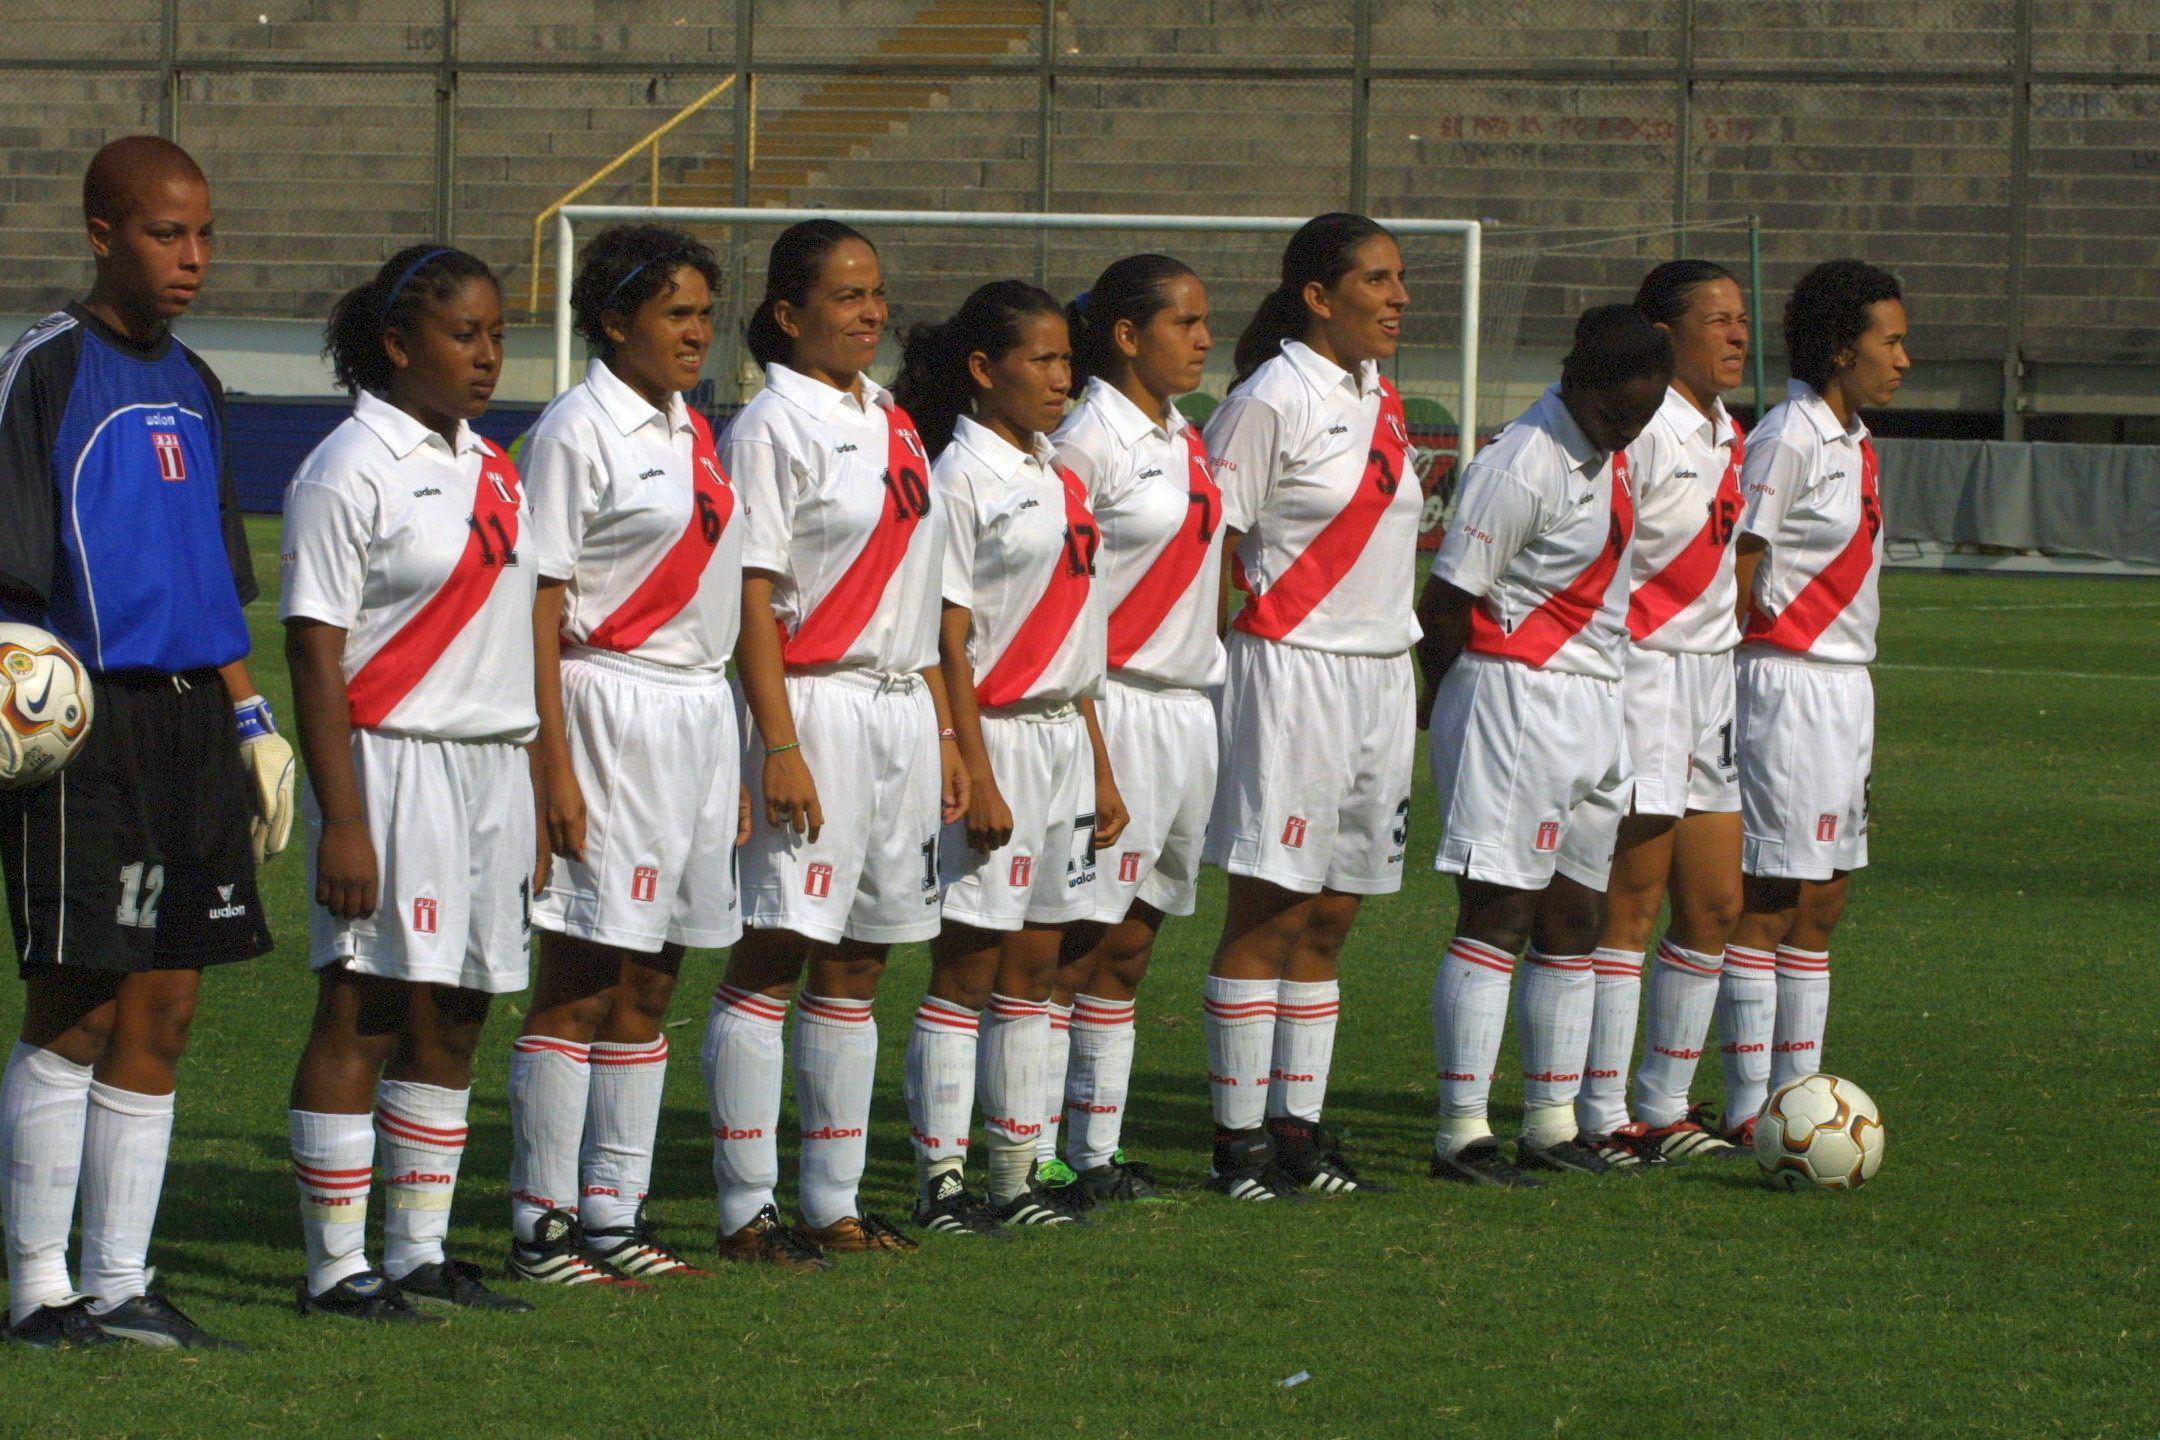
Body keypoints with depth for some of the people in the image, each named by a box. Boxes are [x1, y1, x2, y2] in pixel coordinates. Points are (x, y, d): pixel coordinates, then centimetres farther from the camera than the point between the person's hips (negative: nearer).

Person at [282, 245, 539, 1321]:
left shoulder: (489, 469, 16)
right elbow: (315, 651, -12)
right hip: (395, 767, -8)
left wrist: (533, 803, 18)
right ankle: (335, 1268, -2)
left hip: (495, 768, 8)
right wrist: (342, 820, -18)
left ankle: (418, 1252, 15)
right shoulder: (350, 471, -9)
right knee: (363, 1019, -6)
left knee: (452, 1021, 9)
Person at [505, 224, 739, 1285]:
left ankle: (613, 1214, 13)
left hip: (700, 712, 8)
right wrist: (555, 768, -17)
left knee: (649, 987, 9)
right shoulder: (578, 433, -9)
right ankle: (540, 1224, 0)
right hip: (612, 712, -8)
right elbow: (540, 611, -12)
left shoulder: (691, 433, 15)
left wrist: (732, 767, 18)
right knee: (580, 987, -5)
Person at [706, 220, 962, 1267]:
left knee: (858, 963, 9)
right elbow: (753, 600, -12)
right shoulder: (772, 427, -8)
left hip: (903, 710, 8)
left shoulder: (892, 423, 15)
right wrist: (780, 747, -18)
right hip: (818, 704, -8)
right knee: (773, 958, -7)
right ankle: (746, 1210, -5)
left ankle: (834, 1204, 14)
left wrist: (944, 732, 16)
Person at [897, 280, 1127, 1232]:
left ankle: (1017, 1175, 14)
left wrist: (1099, 768, 16)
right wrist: (978, 778, -18)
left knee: (1032, 973, 10)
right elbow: (949, 643, -13)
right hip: (996, 736, -8)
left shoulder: (1058, 481, 14)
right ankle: (941, 1180, 1)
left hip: (1063, 735, 8)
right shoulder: (961, 477, -10)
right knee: (965, 972, -3)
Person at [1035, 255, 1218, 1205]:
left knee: (1131, 943, 10)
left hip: (1189, 708, 8)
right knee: (1084, 942, -6)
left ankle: (1097, 1151, 13)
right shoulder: (1088, 441, -11)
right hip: (1119, 709, -8)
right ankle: (1036, 1154, -3)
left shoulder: (1185, 442, 14)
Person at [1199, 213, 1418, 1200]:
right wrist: (1219, 661, -12)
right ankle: (1239, 1139, -1)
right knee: (1267, 915, -4)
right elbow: (1211, 544, -10)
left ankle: (1298, 1128, 13)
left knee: (1329, 920, 9)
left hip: (1383, 672, 7)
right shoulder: (1274, 399, -9)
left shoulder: (1381, 403, 14)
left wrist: (1406, 680, 17)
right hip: (1295, 673, -7)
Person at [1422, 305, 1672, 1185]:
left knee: (1574, 919, 11)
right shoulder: (1524, 468, -17)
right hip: (1516, 705, -9)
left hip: (1592, 710, 9)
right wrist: (1452, 707, -4)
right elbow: (1447, 602, -14)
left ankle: (1552, 1124, 17)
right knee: (1497, 914, -10)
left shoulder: (1608, 455, 12)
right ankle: (1461, 1132, -10)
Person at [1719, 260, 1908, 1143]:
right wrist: (1721, 690, -16)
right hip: (1790, 682, -9)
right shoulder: (1787, 441, -14)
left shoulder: (1851, 442, 15)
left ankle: (1797, 1091, 15)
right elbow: (1735, 569, -15)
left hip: (1845, 685, 9)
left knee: (1822, 901, 11)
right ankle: (1748, 1112, -5)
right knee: (1768, 902, -7)